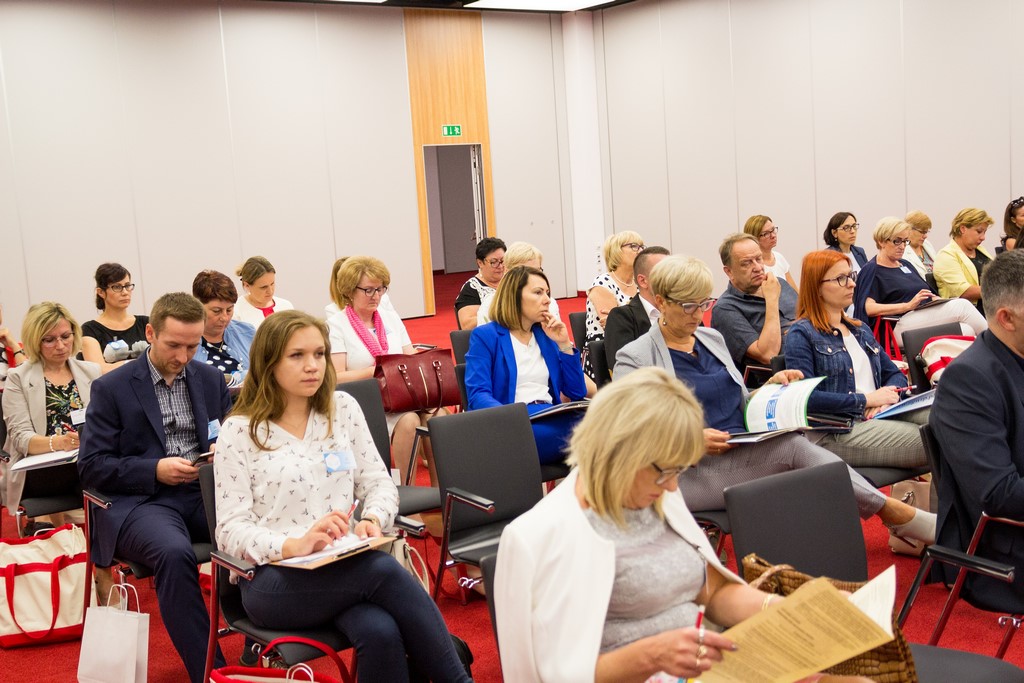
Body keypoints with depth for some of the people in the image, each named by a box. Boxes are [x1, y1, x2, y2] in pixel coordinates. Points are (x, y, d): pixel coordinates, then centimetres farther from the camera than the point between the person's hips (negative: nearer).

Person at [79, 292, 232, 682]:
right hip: (141, 501, -3)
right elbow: (91, 466, -1)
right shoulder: (111, 388, 3)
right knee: (174, 553, -37)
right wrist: (155, 470, -14)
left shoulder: (210, 379, 14)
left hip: (206, 491, 4)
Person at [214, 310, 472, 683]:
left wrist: (372, 520, -14)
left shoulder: (343, 408, 10)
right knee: (385, 570, -33)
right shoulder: (239, 431, -2)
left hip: (347, 567, 3)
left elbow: (380, 483, 10)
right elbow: (231, 530, -6)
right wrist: (294, 545, -25)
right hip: (273, 579, -3)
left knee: (381, 634, -33)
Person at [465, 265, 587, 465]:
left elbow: (577, 393, 16)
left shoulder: (546, 336, 21)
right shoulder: (485, 336, 4)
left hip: (550, 420, 6)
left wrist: (564, 344, 7)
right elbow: (478, 395, -10)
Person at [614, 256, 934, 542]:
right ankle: (892, 512, -20)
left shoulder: (712, 338, 18)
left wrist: (770, 386, 5)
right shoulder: (634, 358, -1)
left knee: (795, 444, -29)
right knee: (795, 448, -28)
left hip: (743, 453, 6)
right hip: (691, 472, -6)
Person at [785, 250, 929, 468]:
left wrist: (886, 397, 0)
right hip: (836, 432, -7)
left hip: (877, 417, 7)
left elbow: (896, 375, 25)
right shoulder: (802, 334, 0)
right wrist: (866, 399, -11)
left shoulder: (860, 330, 24)